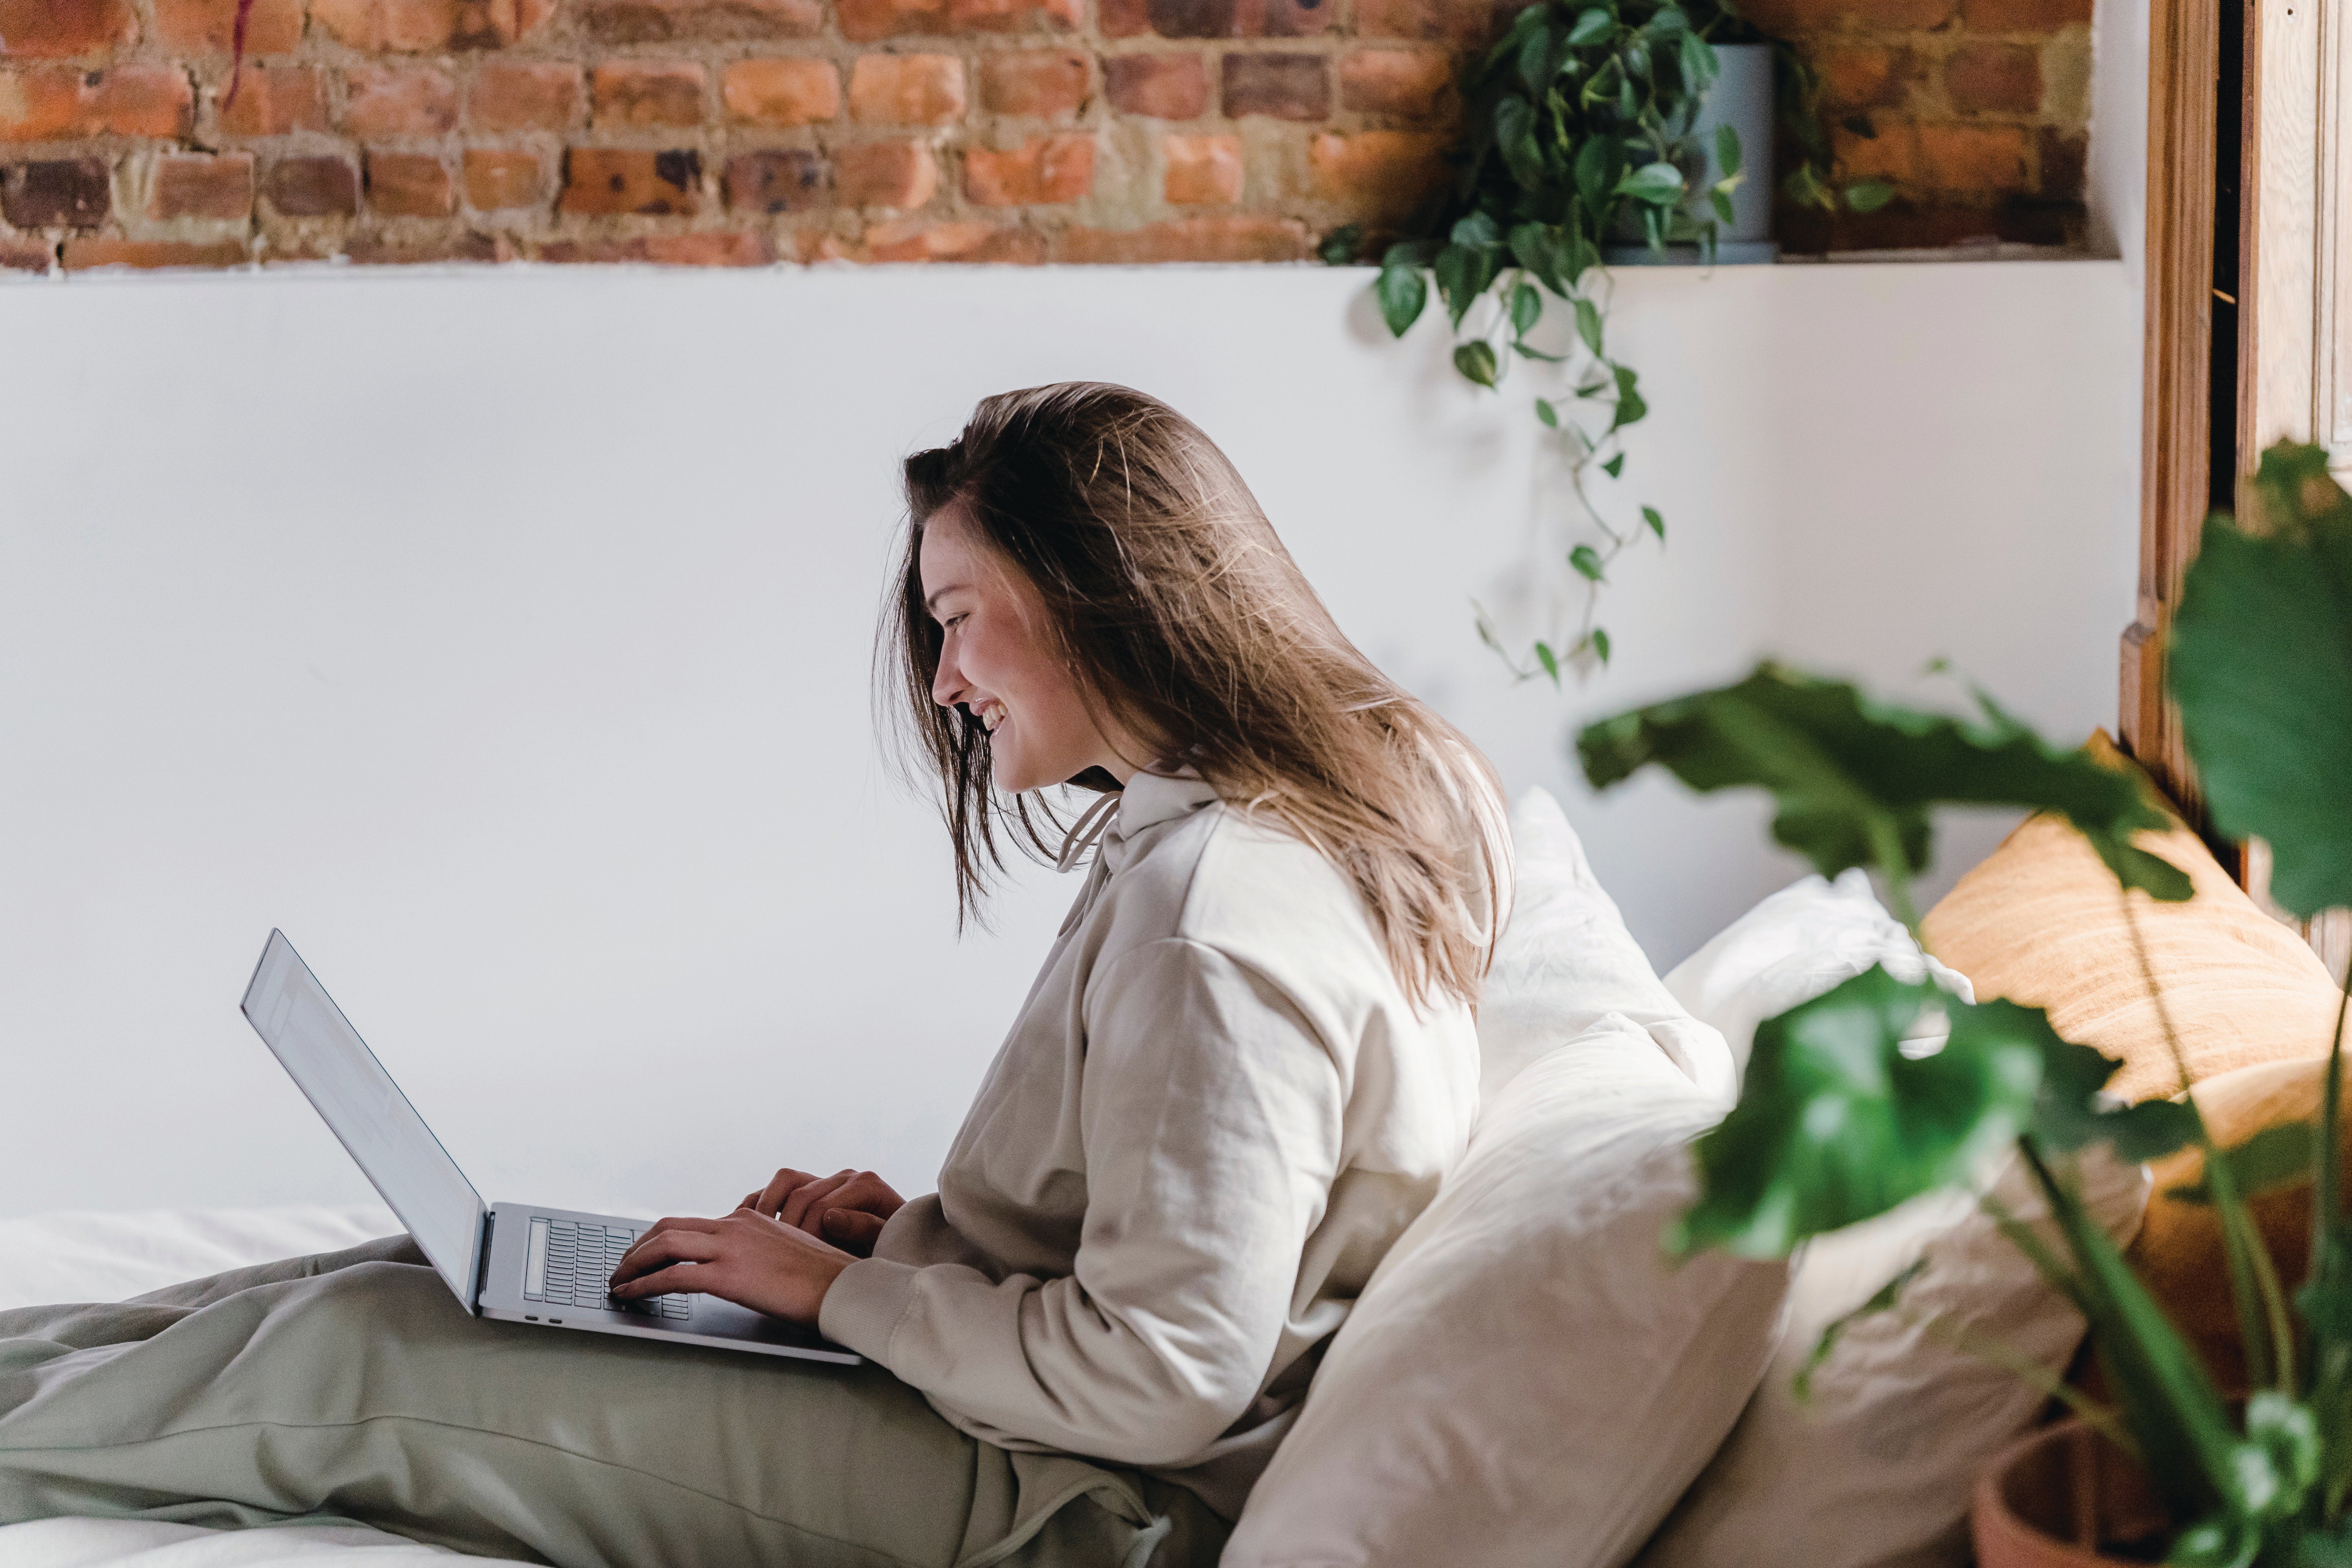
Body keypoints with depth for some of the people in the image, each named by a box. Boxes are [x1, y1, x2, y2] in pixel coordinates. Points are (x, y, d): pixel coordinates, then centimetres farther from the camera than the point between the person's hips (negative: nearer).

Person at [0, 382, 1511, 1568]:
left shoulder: (1214, 914, -24)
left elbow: (1161, 1379, -26)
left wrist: (847, 1287, -13)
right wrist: (915, 1235, 6)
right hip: (1049, 1441, 10)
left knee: (360, 1357, -6)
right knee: (459, 1268, 12)